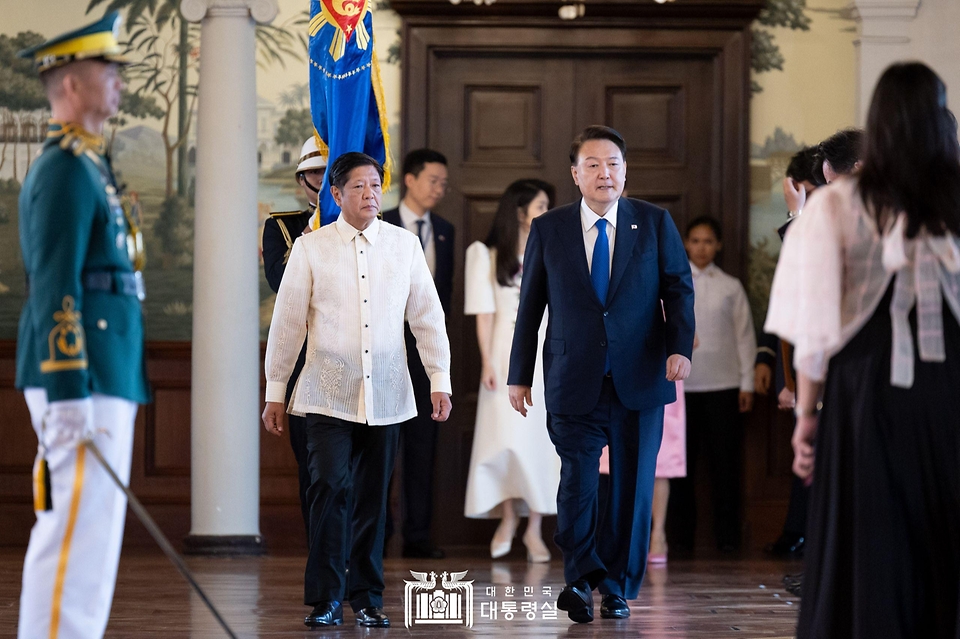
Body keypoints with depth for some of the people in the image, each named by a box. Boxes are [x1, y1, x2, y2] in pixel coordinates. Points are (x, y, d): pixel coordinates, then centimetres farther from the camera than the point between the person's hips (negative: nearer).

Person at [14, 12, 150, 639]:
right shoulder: (67, 170, -13)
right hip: (82, 378, -10)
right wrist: (68, 395, -23)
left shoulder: (82, 168, 19)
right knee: (78, 531, -10)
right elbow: (54, 288, -19)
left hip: (104, 376, 10)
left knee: (91, 533, 10)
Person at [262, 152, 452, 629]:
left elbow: (427, 317, 9)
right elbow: (287, 322, 5)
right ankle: (325, 599, -8)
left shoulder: (404, 245, 6)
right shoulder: (310, 248, 2)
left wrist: (440, 379, 4)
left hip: (386, 393, 2)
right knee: (330, 487, -14)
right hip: (328, 393, -2)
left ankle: (367, 597, 16)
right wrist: (275, 392, 5)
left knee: (373, 497, 6)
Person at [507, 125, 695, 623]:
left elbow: (679, 287, 5)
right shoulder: (548, 230, 6)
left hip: (640, 379, 1)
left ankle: (618, 588, 16)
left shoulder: (654, 223, 6)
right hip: (575, 382, -1)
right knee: (576, 482, -9)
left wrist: (680, 347, -11)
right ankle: (581, 579, 5)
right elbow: (529, 305, 9)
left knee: (632, 486, 5)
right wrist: (519, 375, 8)